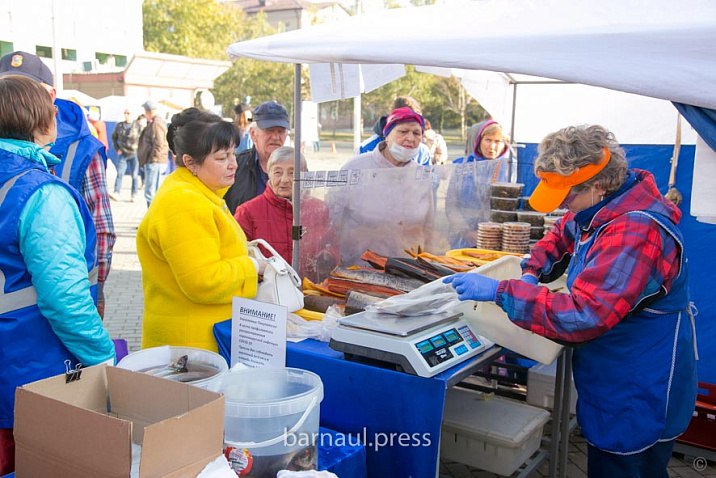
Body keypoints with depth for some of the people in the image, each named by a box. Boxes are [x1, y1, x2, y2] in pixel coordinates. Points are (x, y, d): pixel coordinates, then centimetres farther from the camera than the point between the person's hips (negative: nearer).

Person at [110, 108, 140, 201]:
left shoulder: (137, 126, -4)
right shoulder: (119, 125, 5)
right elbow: (114, 137, 17)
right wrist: (117, 149, 7)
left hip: (134, 154, -2)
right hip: (123, 154, 2)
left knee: (134, 175, 3)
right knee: (120, 173, -7)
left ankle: (133, 195, 10)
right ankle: (116, 193, -10)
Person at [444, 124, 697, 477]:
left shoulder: (635, 234, -32)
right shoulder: (603, 207, -2)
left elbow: (583, 316, -36)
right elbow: (561, 238, 18)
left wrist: (499, 291, -33)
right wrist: (531, 273, -2)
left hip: (638, 400, -9)